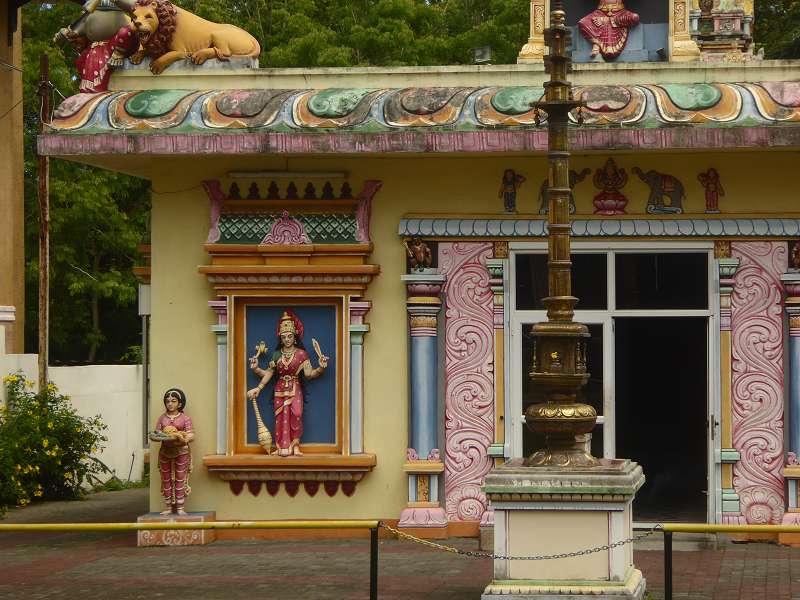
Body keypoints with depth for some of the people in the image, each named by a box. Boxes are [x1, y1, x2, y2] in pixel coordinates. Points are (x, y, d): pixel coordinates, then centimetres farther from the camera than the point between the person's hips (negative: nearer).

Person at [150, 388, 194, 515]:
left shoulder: (185, 418, 1)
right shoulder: (162, 418, 10)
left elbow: (191, 435, -5)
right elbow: (156, 433, 7)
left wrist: (184, 439, -26)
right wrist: (156, 436, -17)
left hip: (181, 451, -3)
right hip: (165, 451, 3)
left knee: (180, 479, -2)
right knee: (166, 480, 4)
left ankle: (180, 507, 2)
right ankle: (169, 507, 10)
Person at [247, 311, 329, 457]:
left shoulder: (301, 354, -1)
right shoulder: (276, 354, 7)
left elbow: (309, 374, -7)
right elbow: (268, 373, 8)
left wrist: (321, 368, -22)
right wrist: (256, 369, -5)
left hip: (295, 390, -3)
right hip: (280, 390, 3)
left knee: (296, 414, -24)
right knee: (281, 418, -5)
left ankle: (294, 445, -12)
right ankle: (283, 448, -1)